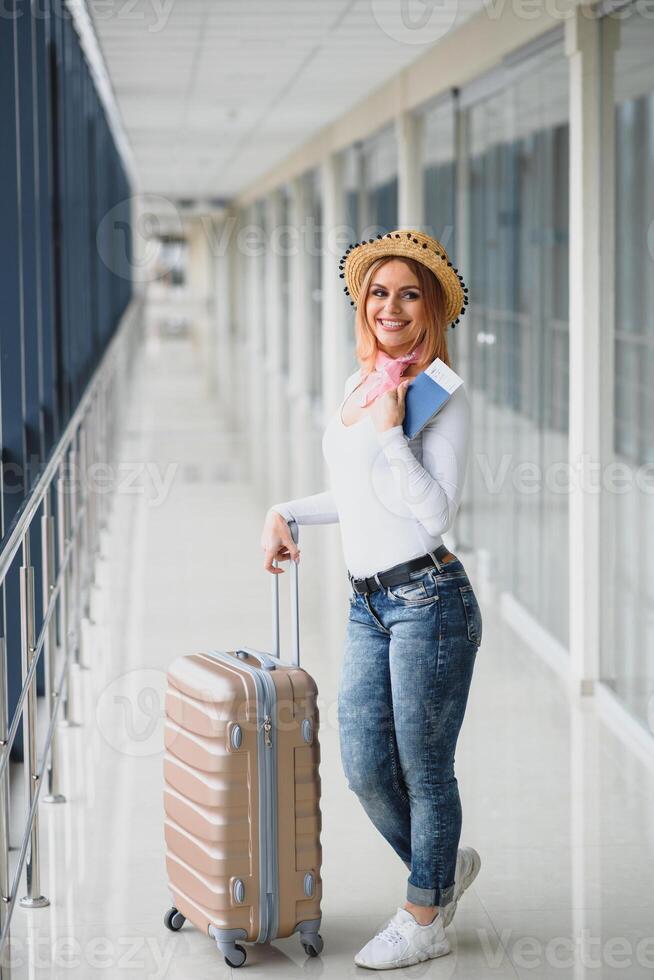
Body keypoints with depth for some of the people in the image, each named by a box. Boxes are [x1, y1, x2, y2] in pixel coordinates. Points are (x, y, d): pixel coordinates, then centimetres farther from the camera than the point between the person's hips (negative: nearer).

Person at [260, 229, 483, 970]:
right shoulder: (358, 387, 13)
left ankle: (424, 921, 23)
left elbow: (435, 511, -17)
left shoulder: (443, 397, -10)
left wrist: (392, 429, -19)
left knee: (424, 770, 6)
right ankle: (443, 868, 35)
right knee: (365, 769, 9)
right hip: (367, 606, 7)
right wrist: (285, 513, 16)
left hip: (428, 600, -7)